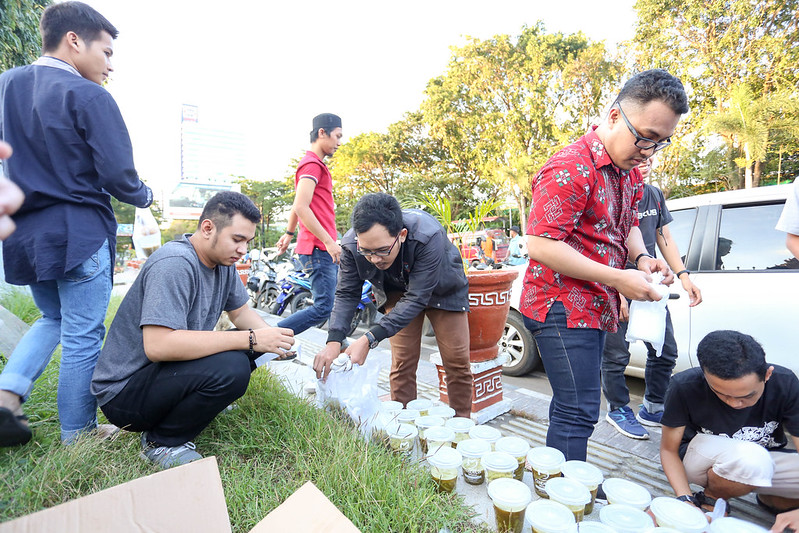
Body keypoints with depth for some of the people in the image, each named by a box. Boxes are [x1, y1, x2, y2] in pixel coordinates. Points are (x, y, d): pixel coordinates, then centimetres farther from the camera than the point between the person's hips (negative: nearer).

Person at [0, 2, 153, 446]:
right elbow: (118, 176, -14)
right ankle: (78, 438, 17)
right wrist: (146, 197, 5)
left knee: (54, 320, 27)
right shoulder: (89, 97, -10)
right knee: (83, 337, 4)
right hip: (78, 234, -7)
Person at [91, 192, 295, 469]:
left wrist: (272, 337, -13)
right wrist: (250, 339, -34)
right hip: (124, 391, -8)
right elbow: (158, 345, -36)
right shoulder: (175, 264, -27)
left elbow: (241, 312, 8)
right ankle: (161, 441, -6)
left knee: (252, 345, 0)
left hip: (169, 370, 8)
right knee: (230, 367, -31)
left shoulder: (222, 260, 1)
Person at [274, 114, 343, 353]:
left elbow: (297, 205, 25)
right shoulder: (312, 164, -12)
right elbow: (301, 207, -22)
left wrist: (289, 233, 30)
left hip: (324, 247, 10)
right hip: (318, 248, -10)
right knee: (323, 307, -9)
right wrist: (329, 241, -23)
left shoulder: (315, 164, 20)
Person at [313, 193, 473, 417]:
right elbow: (346, 294, -20)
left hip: (442, 290, -2)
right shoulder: (351, 245, -29)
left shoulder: (428, 236, -42)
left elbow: (416, 298, -40)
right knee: (402, 361, -5)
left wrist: (370, 339, -45)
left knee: (457, 362, 0)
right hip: (397, 291, 2)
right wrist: (334, 341, -36)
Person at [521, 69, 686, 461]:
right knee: (577, 413, -6)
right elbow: (540, 246, -24)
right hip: (562, 308, -10)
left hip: (594, 308, 10)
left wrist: (641, 257, 2)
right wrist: (616, 278, -22)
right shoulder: (571, 169, -18)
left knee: (574, 406, 19)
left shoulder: (629, 171, 13)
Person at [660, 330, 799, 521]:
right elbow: (669, 450, -15)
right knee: (750, 458, -35)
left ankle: (771, 499, 7)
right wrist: (686, 500, -28)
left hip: (765, 459, 4)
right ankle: (710, 499, -4)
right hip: (700, 458, -3)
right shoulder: (685, 387, -26)